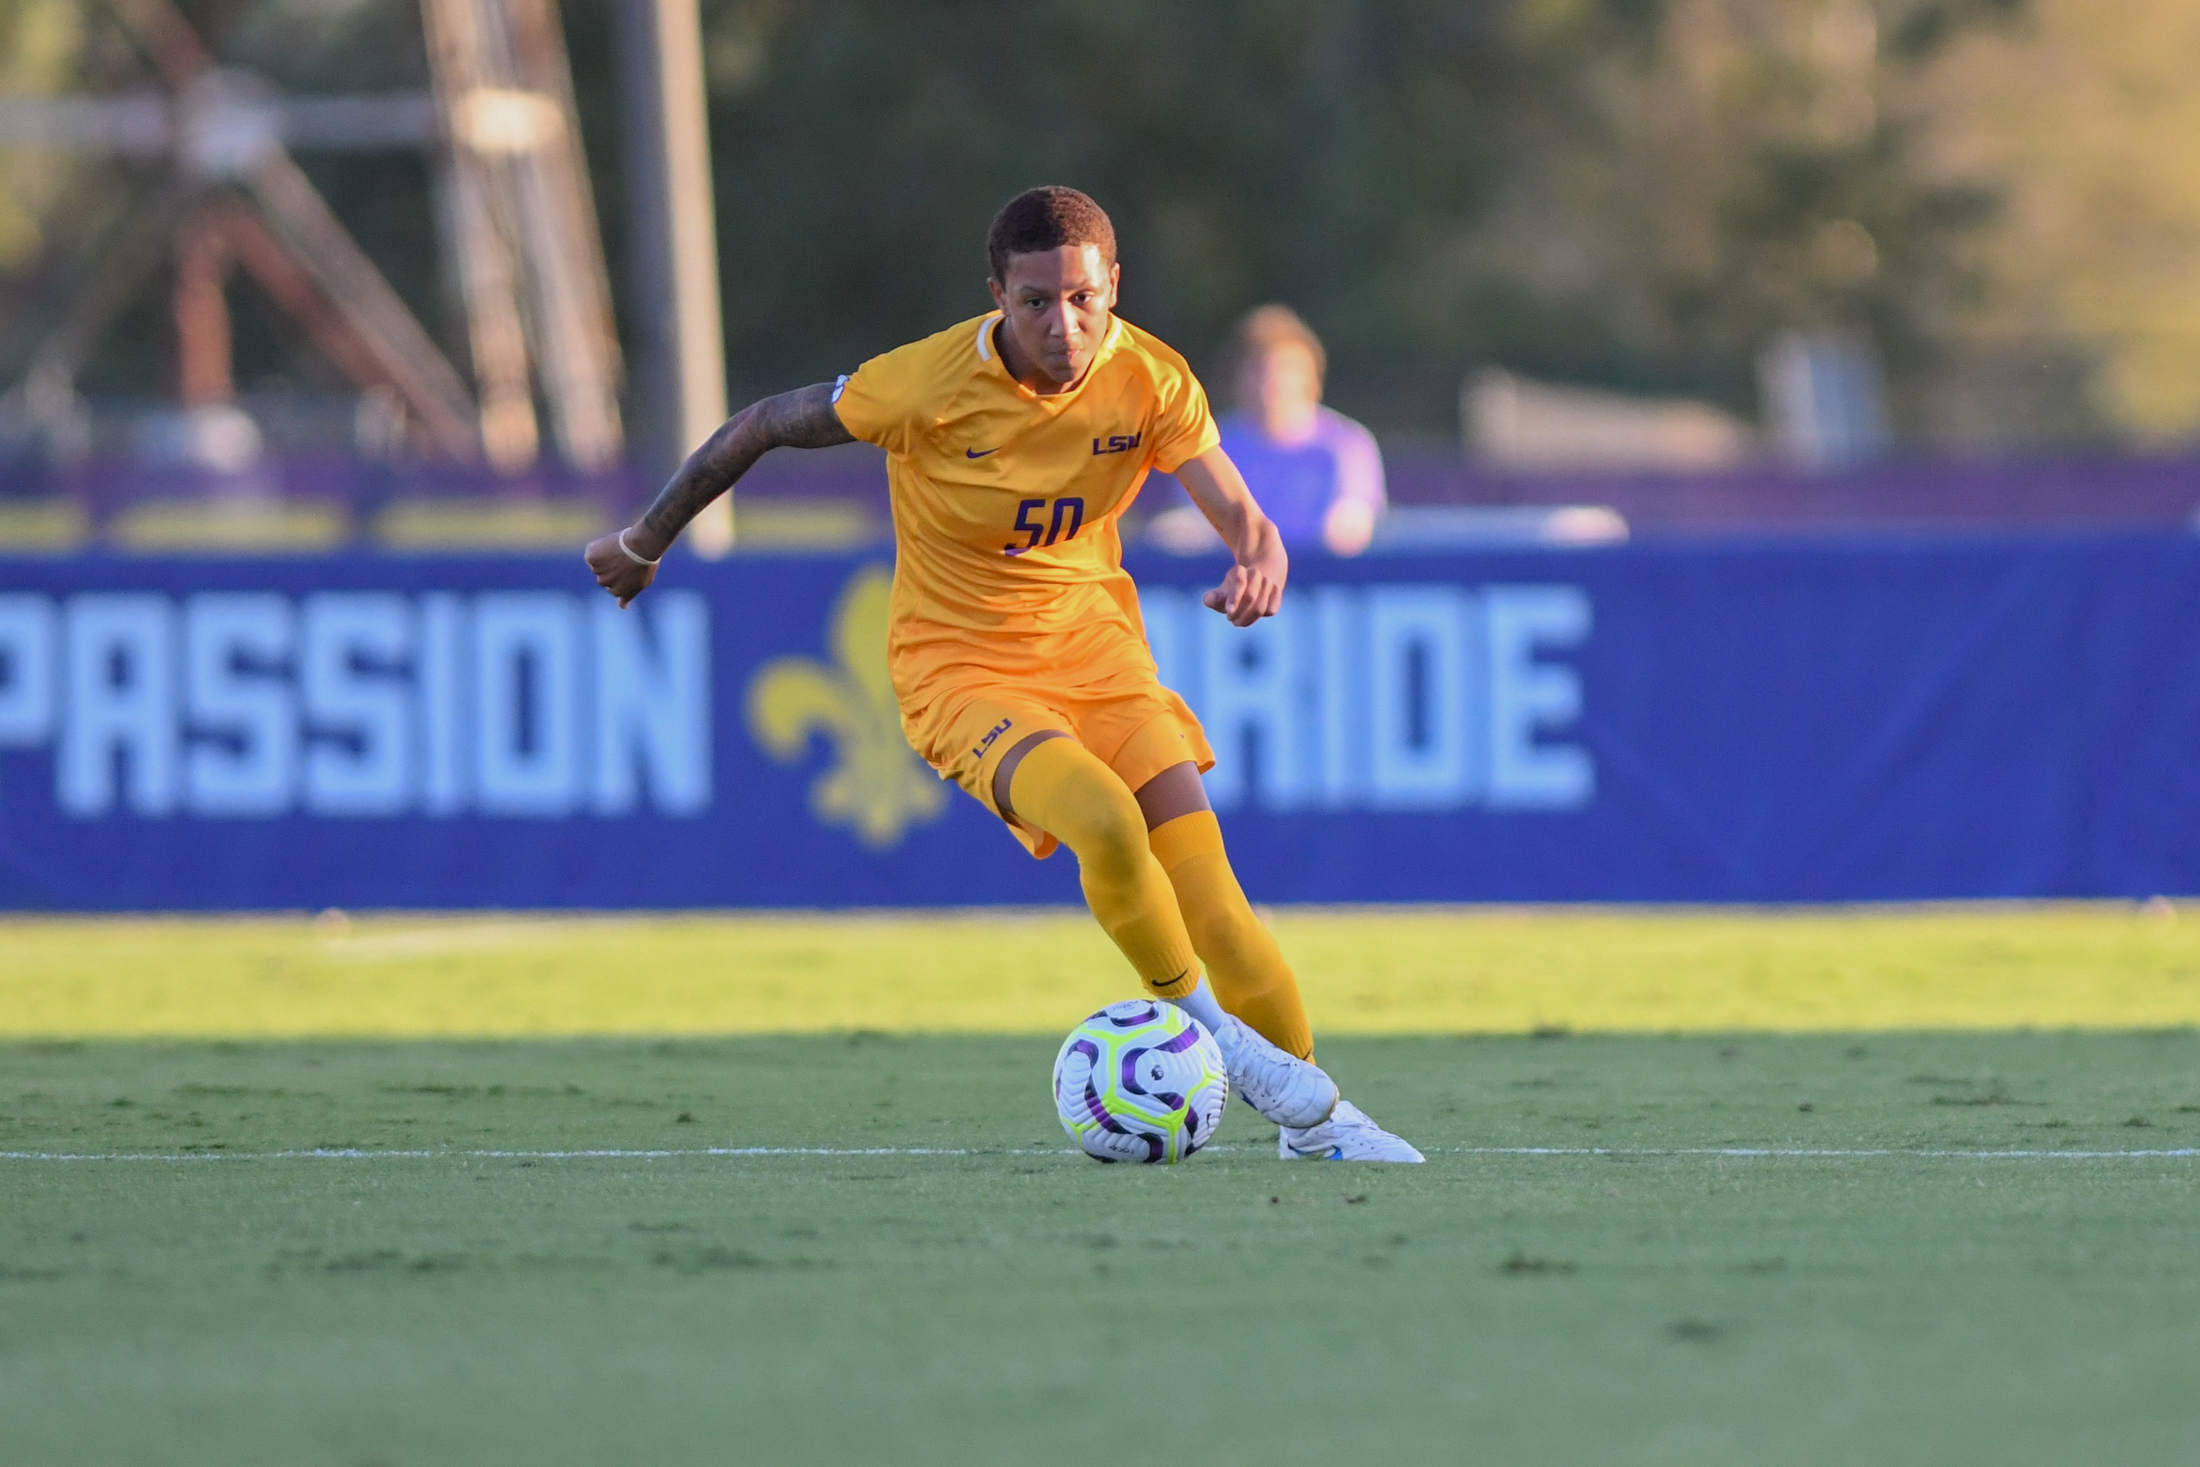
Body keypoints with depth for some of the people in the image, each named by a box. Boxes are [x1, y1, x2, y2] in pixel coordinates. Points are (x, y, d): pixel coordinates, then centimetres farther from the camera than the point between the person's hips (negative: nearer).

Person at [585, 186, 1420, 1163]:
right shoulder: (928, 384, -21)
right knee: (1105, 823, -31)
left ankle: (1311, 1115, 8)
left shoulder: (1151, 380, -12)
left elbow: (1244, 521, -16)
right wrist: (643, 544, 4)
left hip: (1094, 641, 3)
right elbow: (762, 426, -7)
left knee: (1207, 892, -8)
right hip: (961, 667, -3)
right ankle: (1196, 1021, -8)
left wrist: (1258, 567, -41)